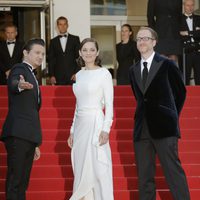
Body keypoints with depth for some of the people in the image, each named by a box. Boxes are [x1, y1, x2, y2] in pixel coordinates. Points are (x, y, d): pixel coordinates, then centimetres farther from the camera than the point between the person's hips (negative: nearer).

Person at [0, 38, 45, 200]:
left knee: (22, 184, 8)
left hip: (28, 136, 9)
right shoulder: (19, 69, -3)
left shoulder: (32, 77, 25)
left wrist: (35, 144, 27)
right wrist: (20, 85, -53)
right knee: (14, 182, -13)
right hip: (17, 134, -9)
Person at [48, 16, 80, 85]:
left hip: (72, 76, -1)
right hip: (59, 77, 1)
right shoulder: (53, 41, 13)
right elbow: (51, 60, 10)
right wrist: (51, 76, -1)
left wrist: (77, 73, -5)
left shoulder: (75, 39, 10)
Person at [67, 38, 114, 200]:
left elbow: (109, 105, -8)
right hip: (80, 125, 6)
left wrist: (106, 129, -16)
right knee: (82, 170, 6)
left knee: (98, 168, -7)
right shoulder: (79, 74, 13)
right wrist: (72, 130, 15)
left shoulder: (104, 74, -5)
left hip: (95, 123, -6)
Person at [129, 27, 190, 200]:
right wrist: (147, 114, 12)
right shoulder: (134, 70, 13)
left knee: (174, 171, -8)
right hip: (142, 129, 5)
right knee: (144, 176, 6)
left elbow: (181, 92, 8)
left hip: (164, 127, -5)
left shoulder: (167, 65, -1)